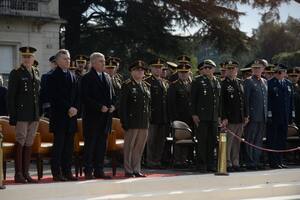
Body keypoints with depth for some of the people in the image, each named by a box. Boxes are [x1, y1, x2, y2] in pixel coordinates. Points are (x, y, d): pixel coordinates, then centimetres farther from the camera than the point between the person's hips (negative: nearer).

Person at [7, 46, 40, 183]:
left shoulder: (36, 74, 14)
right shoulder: (16, 73, -3)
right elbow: (10, 96, -6)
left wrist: (39, 114, 13)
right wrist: (12, 116, -12)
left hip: (34, 115, 6)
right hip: (21, 114, -6)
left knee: (29, 144, 8)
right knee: (20, 142, -6)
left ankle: (26, 173, 13)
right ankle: (18, 174, -2)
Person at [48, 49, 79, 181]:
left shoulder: (72, 76, 16)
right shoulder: (53, 76, -4)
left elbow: (76, 95, 14)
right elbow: (55, 97, -11)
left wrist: (75, 108, -3)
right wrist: (68, 109, -14)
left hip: (71, 116, 6)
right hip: (59, 116, -6)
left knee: (69, 145, 6)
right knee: (58, 144, -5)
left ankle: (67, 171, 10)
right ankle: (57, 173, -2)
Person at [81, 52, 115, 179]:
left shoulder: (107, 77, 15)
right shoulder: (87, 78, -6)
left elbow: (112, 95, 20)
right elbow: (85, 98, -13)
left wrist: (112, 105, 0)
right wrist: (100, 107, -18)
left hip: (105, 117, 7)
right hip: (92, 117, -6)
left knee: (102, 144, 8)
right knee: (90, 144, -2)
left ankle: (99, 170, 13)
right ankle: (88, 171, 2)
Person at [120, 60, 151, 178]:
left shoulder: (146, 86, 16)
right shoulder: (127, 85, -4)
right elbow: (123, 105, -8)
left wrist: (148, 118, 12)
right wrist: (124, 121, -13)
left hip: (144, 122, 6)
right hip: (132, 121, -6)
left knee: (140, 147, 9)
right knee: (129, 146, 0)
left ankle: (136, 170, 16)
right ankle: (128, 170, 6)